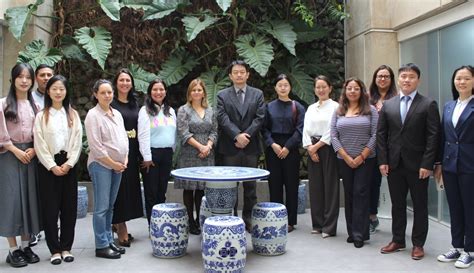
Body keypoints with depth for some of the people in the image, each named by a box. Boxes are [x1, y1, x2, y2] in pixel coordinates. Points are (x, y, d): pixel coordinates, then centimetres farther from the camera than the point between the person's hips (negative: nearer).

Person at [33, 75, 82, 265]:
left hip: (68, 165, 2)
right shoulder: (41, 116, 3)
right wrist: (52, 166, -12)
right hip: (48, 166, -2)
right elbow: (39, 144, -4)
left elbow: (77, 141, 2)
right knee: (50, 208, 0)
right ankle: (55, 250, 10)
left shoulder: (73, 115, 9)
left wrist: (68, 164, -9)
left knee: (69, 207, 4)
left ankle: (66, 248, 15)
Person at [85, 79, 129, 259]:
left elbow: (124, 138, 16)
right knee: (101, 207, -4)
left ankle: (109, 241, 21)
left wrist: (125, 160, 3)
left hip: (118, 166, 7)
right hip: (101, 165, -7)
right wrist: (113, 163, -12)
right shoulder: (93, 115, -8)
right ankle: (101, 246, 4)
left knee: (110, 206, 13)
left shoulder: (117, 114, 13)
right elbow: (95, 146, -14)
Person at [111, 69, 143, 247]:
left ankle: (117, 223, 26)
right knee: (119, 189, -3)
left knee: (131, 188, 11)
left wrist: (139, 154, 9)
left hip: (132, 151, 6)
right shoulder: (111, 104, -4)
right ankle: (122, 230, 4)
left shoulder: (135, 104, 13)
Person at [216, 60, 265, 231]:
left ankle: (248, 219, 16)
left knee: (250, 185, 6)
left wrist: (246, 135, -12)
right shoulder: (222, 95, 6)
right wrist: (237, 135, -17)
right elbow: (223, 119, -5)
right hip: (229, 148, -1)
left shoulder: (257, 94, 10)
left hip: (251, 146, 1)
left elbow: (259, 118, 0)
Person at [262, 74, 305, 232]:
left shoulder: (297, 107, 4)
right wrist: (273, 144, -10)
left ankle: (290, 221, 11)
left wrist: (287, 147, -11)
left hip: (291, 149, -1)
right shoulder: (269, 106, 8)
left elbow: (300, 129, -3)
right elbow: (264, 128, 4)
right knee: (274, 184, 4)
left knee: (291, 184, 2)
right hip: (273, 149, 1)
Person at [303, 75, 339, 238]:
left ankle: (329, 227, 4)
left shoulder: (335, 107, -1)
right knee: (315, 186, 7)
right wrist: (310, 148, -6)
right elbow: (306, 129, 8)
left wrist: (317, 146, -9)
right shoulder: (311, 108, 15)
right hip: (312, 149, 5)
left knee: (330, 187, -2)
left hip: (328, 148, -5)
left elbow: (332, 131, -9)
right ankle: (317, 224, 18)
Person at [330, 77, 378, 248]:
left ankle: (359, 234, 3)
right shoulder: (338, 112, 7)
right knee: (349, 195, 8)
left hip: (365, 160, -2)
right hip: (344, 161, 3)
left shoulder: (370, 110, 1)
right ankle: (352, 232, 17)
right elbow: (333, 136, 1)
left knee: (361, 194, -3)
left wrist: (361, 157, -10)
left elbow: (375, 135, -5)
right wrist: (346, 157, -7)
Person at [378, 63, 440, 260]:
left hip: (418, 165, -3)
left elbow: (433, 136, -7)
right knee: (397, 205, 12)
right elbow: (381, 135, 6)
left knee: (420, 206, 8)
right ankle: (397, 240, 25)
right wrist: (382, 161, -1)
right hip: (394, 164, 3)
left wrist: (427, 164, -13)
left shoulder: (428, 105, -2)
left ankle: (418, 244, 20)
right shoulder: (387, 105, 8)